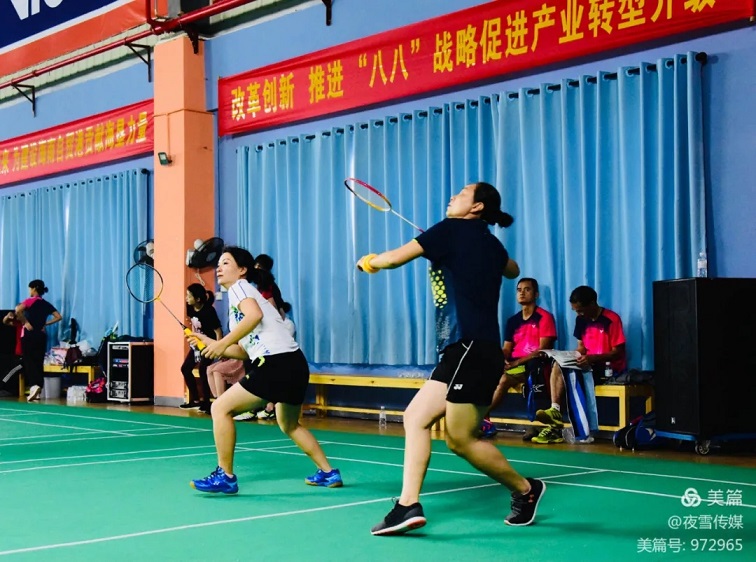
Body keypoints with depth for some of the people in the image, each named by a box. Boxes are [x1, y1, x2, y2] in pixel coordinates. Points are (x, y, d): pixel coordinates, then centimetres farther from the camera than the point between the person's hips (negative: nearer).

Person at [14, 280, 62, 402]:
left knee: (29, 361, -4)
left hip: (29, 334, -5)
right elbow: (59, 317, 9)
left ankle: (34, 386, -25)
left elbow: (18, 310, -23)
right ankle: (38, 391, 7)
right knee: (39, 362, 7)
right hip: (41, 335, 5)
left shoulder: (31, 301, -7)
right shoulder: (47, 304, 9)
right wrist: (45, 323, 9)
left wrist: (25, 322, -12)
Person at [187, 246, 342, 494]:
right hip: (294, 364, 10)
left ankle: (225, 476, -1)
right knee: (289, 425, 29)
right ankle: (329, 473, 32)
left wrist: (223, 343, -17)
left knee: (221, 408, -4)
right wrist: (210, 343, 18)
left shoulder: (239, 287, 3)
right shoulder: (243, 292, 28)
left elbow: (255, 315, -21)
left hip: (277, 364, -10)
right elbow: (244, 351, 23)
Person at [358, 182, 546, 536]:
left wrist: (369, 262, 12)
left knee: (460, 439, -4)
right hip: (462, 350, 9)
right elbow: (512, 270, 41)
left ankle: (526, 489, 12)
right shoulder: (490, 243, 17)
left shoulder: (453, 229, -5)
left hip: (470, 348, -9)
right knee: (416, 417, 4)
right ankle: (408, 506, 0)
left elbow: (394, 258, -8)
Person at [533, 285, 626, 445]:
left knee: (571, 372, -31)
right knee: (558, 365, -19)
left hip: (610, 367, -7)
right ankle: (555, 410, -34)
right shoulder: (581, 320, 9)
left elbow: (618, 352, -14)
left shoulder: (612, 319, -13)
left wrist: (592, 358, -27)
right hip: (588, 364, 7)